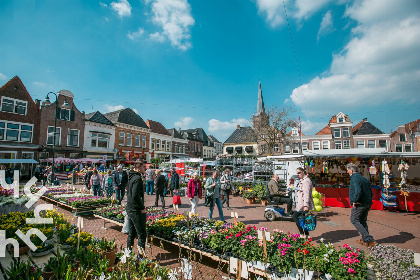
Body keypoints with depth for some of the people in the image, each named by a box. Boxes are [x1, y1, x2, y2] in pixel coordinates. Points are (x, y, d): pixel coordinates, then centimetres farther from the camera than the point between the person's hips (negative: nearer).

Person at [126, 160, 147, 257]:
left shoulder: (131, 177, 11)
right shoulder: (138, 178, -19)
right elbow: (135, 196, -28)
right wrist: (142, 207, -16)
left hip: (129, 209, 10)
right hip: (136, 211, -10)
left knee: (131, 233, 20)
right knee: (142, 234, 0)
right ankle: (142, 255, 6)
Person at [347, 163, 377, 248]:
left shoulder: (354, 178, -16)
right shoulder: (364, 178, 14)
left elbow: (358, 191, -31)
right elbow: (370, 192, 18)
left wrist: (354, 201, -21)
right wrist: (369, 201, 22)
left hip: (359, 204, -9)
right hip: (368, 204, 9)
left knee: (354, 220, 4)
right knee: (363, 221, 19)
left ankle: (369, 239, -1)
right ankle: (365, 240, 27)